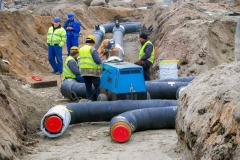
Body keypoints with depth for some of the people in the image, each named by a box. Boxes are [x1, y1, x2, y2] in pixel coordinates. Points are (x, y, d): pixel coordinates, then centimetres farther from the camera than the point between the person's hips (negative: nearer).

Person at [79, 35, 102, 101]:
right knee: (98, 87, 0)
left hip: (83, 71, 7)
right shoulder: (92, 49, -10)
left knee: (88, 88, 10)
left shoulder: (81, 49, 13)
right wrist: (100, 62, 3)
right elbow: (98, 60, -17)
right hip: (93, 71, -7)